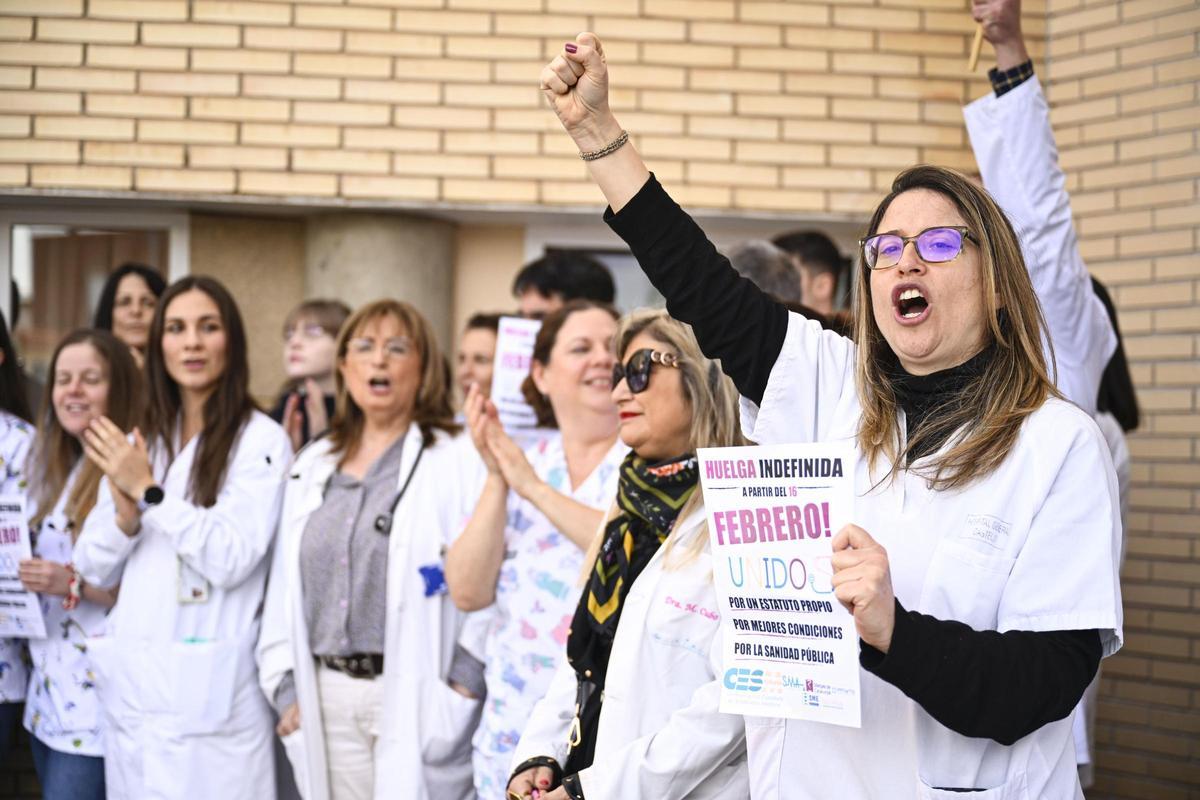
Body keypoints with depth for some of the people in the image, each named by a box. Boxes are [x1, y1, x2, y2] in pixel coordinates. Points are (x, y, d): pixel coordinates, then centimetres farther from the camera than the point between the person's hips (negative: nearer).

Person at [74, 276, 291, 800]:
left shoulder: (261, 441, -6)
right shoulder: (136, 443, 13)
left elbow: (231, 559, -15)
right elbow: (95, 569, 10)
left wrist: (150, 492, -12)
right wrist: (126, 516, -9)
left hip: (208, 688, -6)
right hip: (130, 681, 6)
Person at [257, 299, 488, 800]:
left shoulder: (458, 460, -4)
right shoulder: (313, 467, 16)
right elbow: (284, 583, 17)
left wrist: (466, 683, -14)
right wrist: (285, 684, 10)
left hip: (418, 696, -5)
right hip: (328, 697, 5)